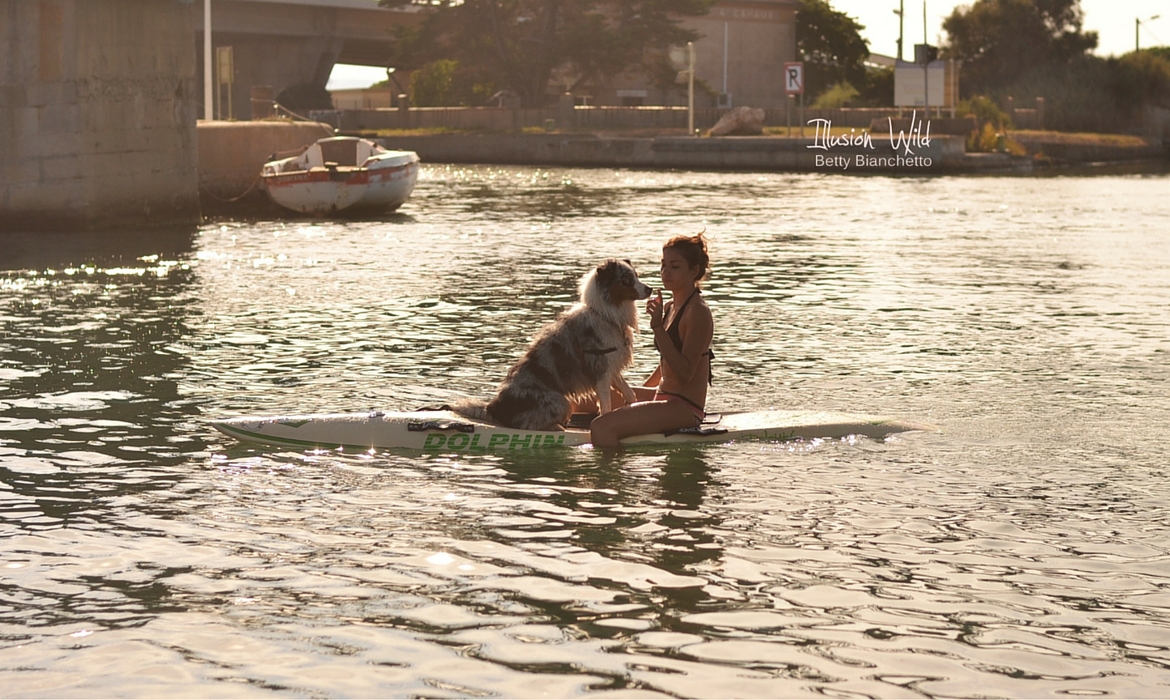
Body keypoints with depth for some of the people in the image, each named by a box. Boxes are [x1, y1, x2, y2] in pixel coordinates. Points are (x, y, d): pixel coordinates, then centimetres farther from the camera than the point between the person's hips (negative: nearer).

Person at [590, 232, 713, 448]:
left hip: (685, 409, -11)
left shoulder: (698, 312, -15)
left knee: (601, 427, -29)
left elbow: (684, 373, -24)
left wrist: (658, 327, -26)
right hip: (665, 398, 11)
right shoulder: (670, 307, 13)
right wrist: (639, 395, 25)